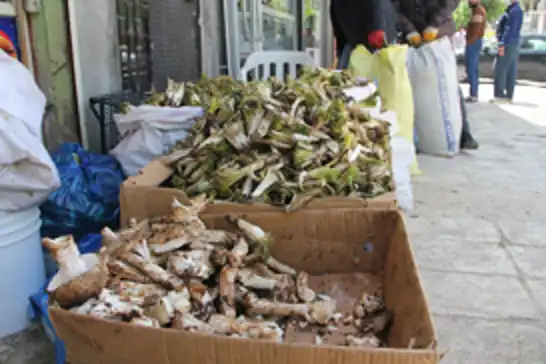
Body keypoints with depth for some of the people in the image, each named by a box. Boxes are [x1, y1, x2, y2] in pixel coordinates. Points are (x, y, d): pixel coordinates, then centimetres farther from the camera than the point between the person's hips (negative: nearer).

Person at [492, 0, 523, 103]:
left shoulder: (515, 10, -14)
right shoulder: (512, 9, 16)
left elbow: (511, 30, -20)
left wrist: (502, 45, -22)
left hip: (509, 43, -10)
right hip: (511, 43, 10)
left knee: (500, 69, -8)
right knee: (511, 70, 8)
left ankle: (500, 95, -7)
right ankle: (508, 96, 10)